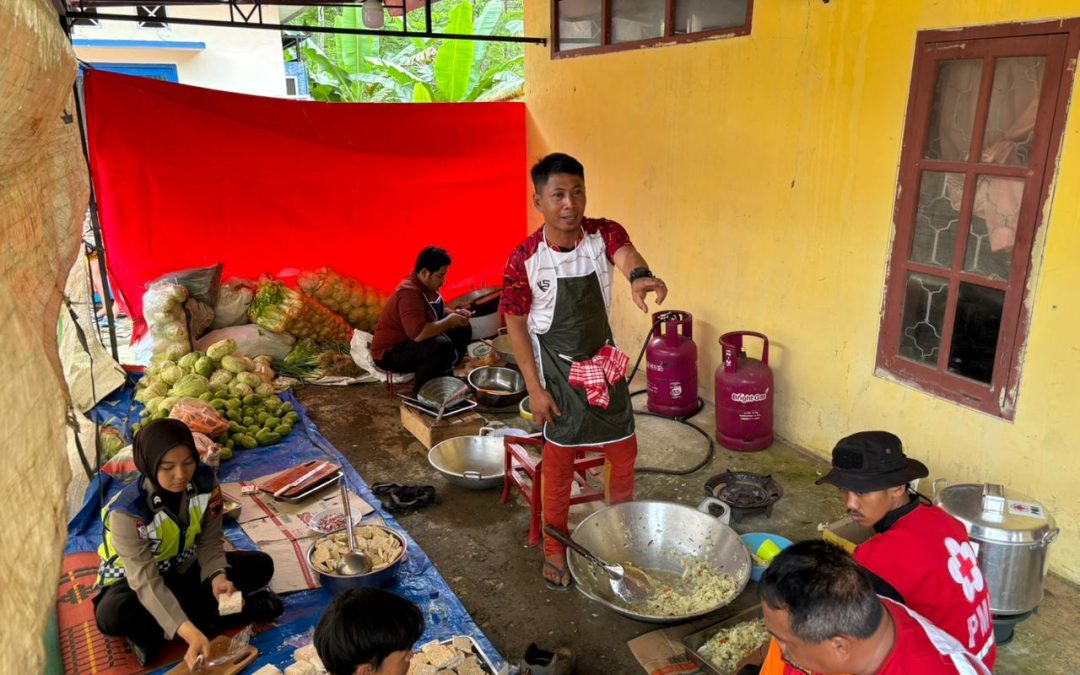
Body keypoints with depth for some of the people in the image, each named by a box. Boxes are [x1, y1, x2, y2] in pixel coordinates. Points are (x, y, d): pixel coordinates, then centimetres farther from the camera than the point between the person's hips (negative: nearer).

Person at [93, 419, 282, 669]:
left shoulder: (205, 481, -20)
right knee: (111, 614, -38)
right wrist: (189, 632, -48)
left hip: (185, 568, 5)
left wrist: (217, 577, -33)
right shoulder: (127, 512, -33)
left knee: (260, 566, -12)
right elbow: (147, 582, -36)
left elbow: (210, 541, -11)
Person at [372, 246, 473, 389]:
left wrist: (454, 313, -3)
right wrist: (449, 321, -26)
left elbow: (435, 311, 19)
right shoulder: (409, 293, -29)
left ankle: (445, 375, 17)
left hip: (412, 341, 10)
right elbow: (418, 334, -39)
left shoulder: (427, 285, 1)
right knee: (442, 345, -34)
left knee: (463, 329, 8)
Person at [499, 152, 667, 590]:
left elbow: (625, 253, -36)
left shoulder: (603, 234, -13)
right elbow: (515, 323, -11)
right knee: (559, 460, 7)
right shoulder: (524, 259, -18)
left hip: (603, 359, 4)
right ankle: (554, 550, 28)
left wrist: (639, 275, -62)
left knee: (623, 451, 13)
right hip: (557, 368, -3)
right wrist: (534, 388, -13)